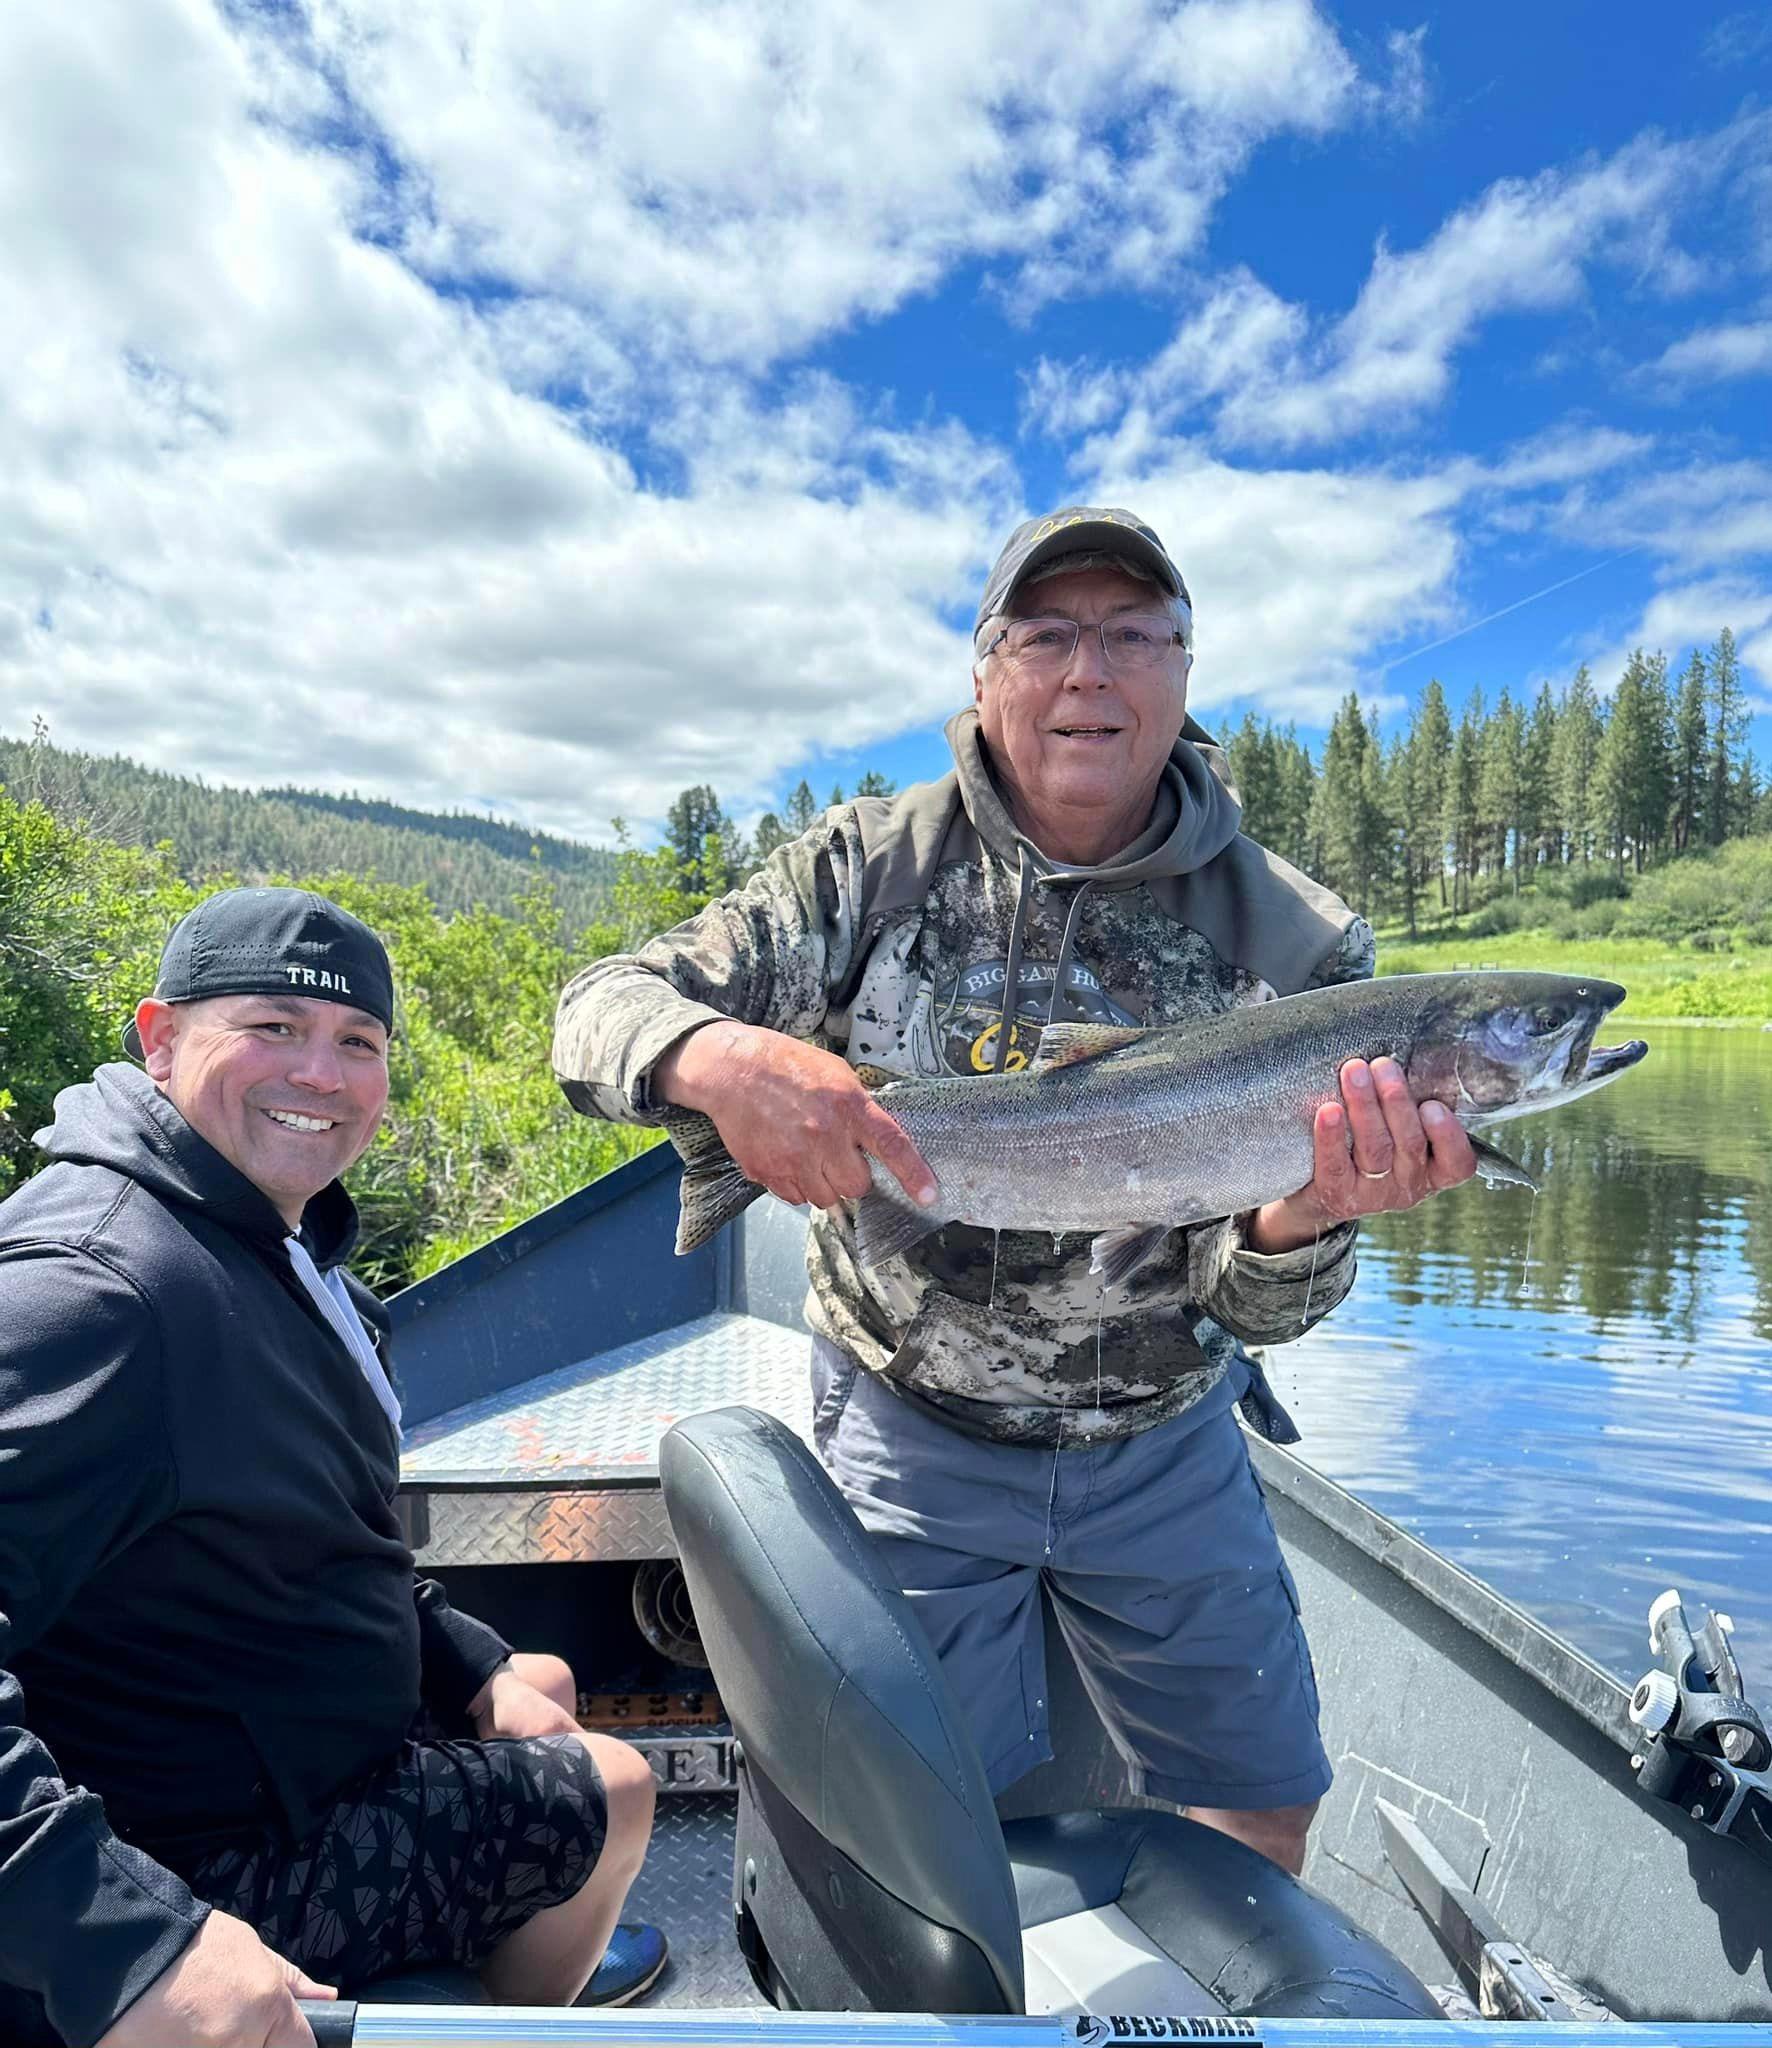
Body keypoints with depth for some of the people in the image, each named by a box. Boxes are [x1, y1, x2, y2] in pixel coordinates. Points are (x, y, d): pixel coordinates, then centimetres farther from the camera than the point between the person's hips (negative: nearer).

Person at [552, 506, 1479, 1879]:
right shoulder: (873, 867, -14)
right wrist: (722, 1057, -39)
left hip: (1166, 1445, 2)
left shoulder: (1292, 940, -13)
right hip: (916, 1447, -1)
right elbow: (602, 1008, -16)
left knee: (1264, 1806, 19)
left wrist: (1302, 1220, -37)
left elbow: (1251, 1312, -13)